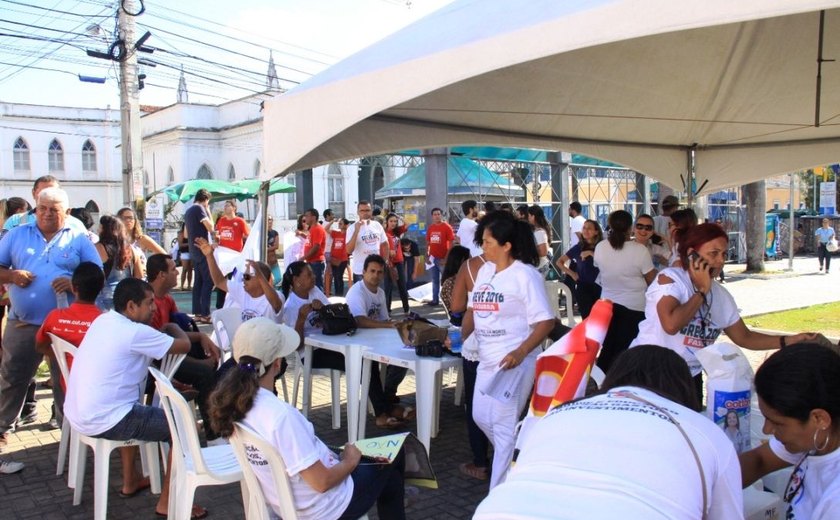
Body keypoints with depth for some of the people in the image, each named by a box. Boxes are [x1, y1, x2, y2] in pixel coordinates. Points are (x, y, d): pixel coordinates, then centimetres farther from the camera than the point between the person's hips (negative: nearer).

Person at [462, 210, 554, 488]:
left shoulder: (525, 275, -13)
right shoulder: (485, 270, 9)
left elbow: (545, 322, -16)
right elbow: (473, 309, 17)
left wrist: (520, 353, -27)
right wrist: (459, 337, 0)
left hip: (513, 362, -8)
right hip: (487, 360, 8)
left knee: (503, 425, -5)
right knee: (481, 417, 16)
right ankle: (515, 460, 39)